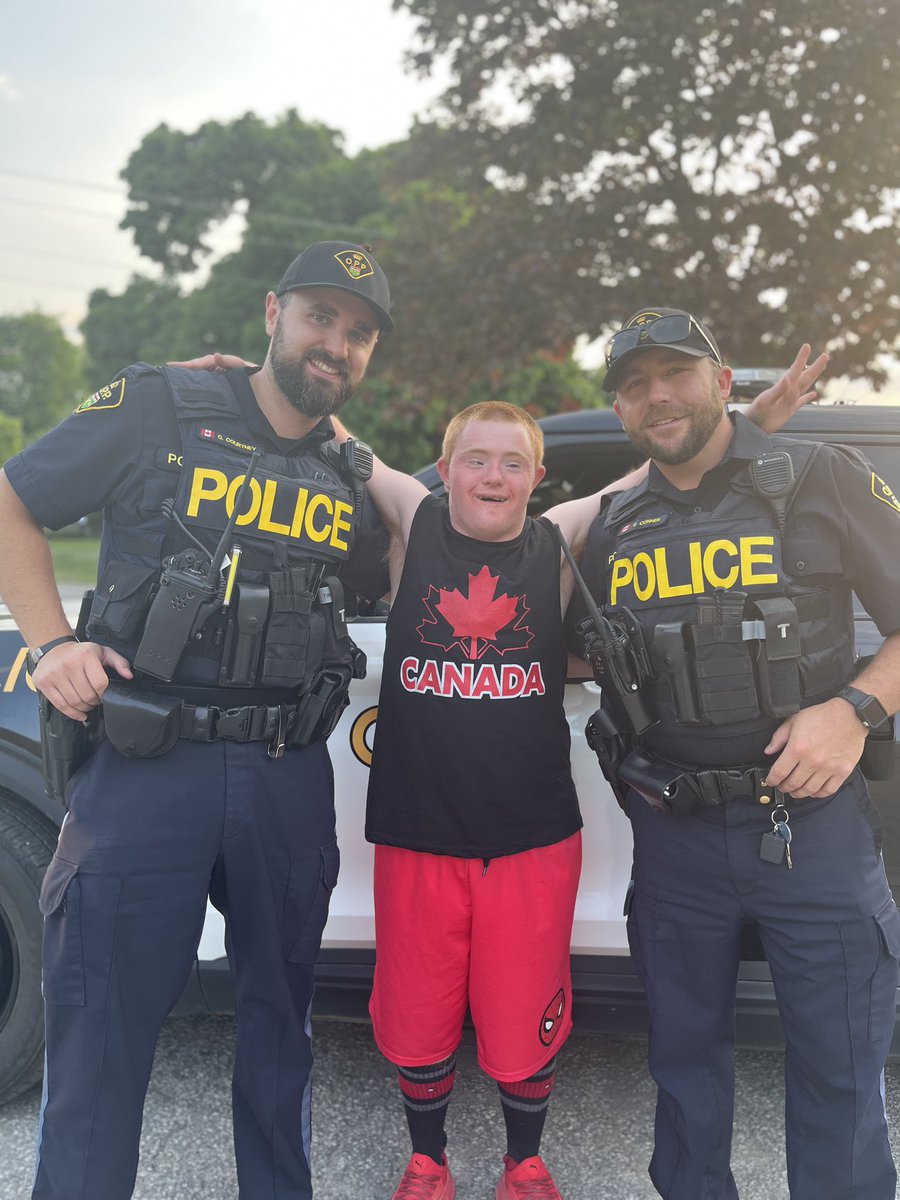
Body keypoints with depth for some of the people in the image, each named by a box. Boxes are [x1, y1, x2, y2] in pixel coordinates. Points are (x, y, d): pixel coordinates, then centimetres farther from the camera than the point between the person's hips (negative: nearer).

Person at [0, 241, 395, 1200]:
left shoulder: (355, 480, 10)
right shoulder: (156, 412, -1)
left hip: (289, 778, 4)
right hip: (144, 763, -4)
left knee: (279, 1014, 19)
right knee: (102, 1027, 5)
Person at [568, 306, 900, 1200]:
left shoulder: (821, 480, -2)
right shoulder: (613, 529, 8)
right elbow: (589, 657, 18)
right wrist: (638, 776, 4)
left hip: (809, 818, -3)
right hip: (672, 834, 4)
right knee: (685, 1051, 18)